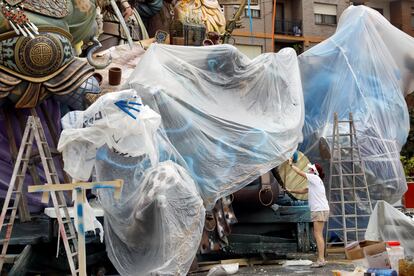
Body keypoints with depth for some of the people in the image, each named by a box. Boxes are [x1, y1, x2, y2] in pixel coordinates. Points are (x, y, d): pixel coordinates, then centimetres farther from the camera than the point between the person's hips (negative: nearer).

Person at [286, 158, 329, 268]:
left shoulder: (315, 178, -8)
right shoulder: (314, 182, 20)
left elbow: (300, 172, -5)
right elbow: (304, 190, 27)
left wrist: (291, 165, 7)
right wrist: (291, 191, 25)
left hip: (320, 210, -10)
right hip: (318, 210, 10)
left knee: (318, 235, -12)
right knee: (317, 235, 11)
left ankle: (321, 259, -14)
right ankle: (321, 259, 14)